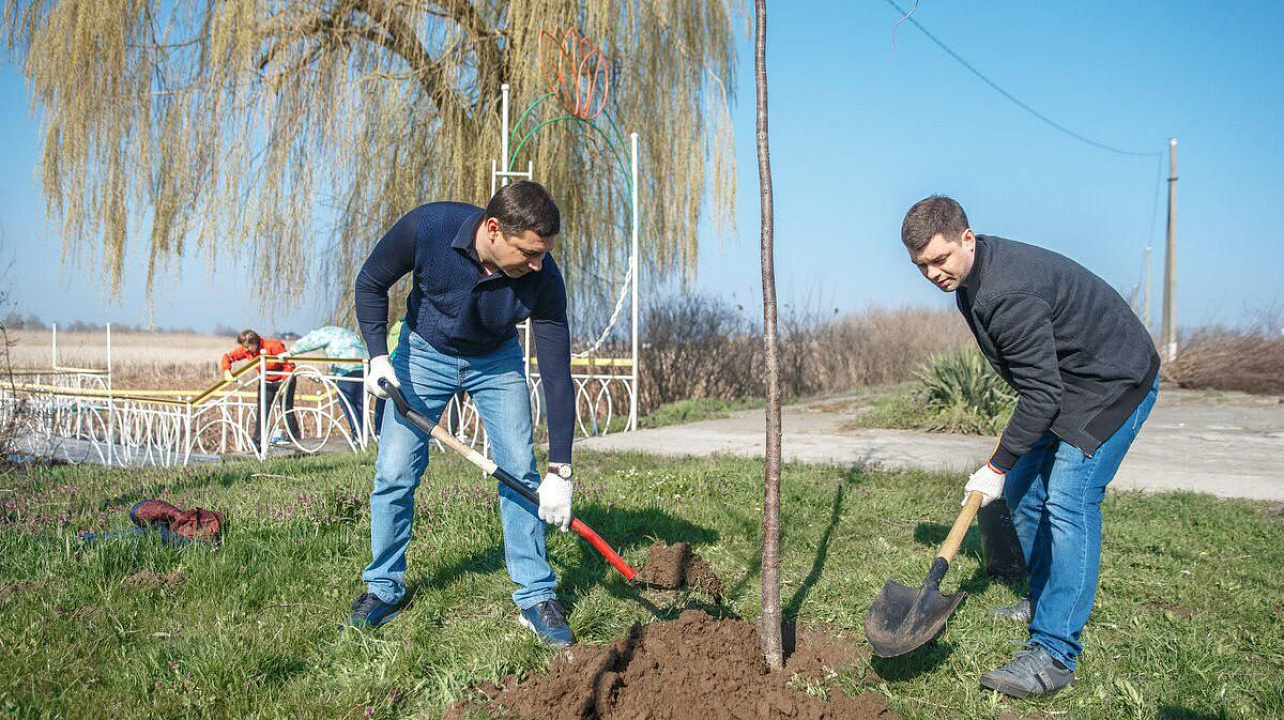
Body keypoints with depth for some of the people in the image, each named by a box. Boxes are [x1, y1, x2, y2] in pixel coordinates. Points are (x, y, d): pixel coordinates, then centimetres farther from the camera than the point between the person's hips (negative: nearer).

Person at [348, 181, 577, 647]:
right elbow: (371, 283, -12)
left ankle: (536, 598, 3)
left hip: (496, 362, 0)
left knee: (521, 473, -8)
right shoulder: (428, 226, -32)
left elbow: (557, 377, -26)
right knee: (394, 473, -3)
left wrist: (559, 472, -28)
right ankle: (384, 587, 17)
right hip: (425, 352, 0)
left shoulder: (543, 279, -30)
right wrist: (378, 356, -25)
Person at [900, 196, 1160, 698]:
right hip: (1064, 383, 11)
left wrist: (997, 466, -22)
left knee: (1069, 501, -19)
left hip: (1116, 383, -11)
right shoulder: (970, 277, 2)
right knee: (1024, 492, 13)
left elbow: (1042, 393, -29)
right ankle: (1046, 601, 32)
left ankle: (1054, 653, -18)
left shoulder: (1009, 292, -31)